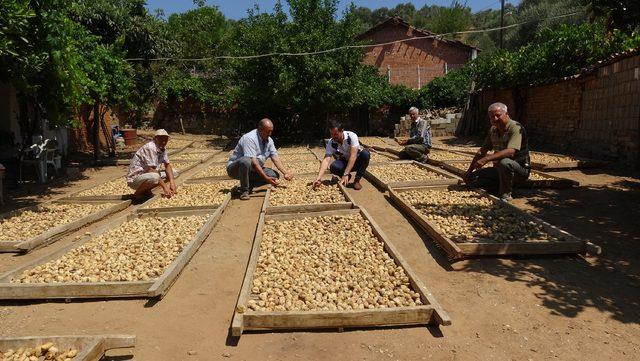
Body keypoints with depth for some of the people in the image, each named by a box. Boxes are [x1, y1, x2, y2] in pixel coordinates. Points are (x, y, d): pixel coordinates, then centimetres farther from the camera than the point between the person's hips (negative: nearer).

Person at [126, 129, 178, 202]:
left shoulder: (163, 148, 4)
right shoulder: (150, 148, -23)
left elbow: (167, 165, 5)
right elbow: (151, 170, -28)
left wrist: (172, 182, -11)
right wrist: (164, 187, -28)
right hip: (135, 179, -9)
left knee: (174, 173, 5)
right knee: (154, 177, -39)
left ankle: (147, 190, 6)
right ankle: (138, 193, -9)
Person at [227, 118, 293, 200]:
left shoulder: (269, 140, 2)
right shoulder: (249, 138, -24)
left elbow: (275, 158, 0)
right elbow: (253, 162, -30)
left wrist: (285, 172, -14)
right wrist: (266, 178, -33)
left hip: (252, 170, 7)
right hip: (235, 168, -7)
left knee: (274, 175, -9)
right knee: (246, 161, -40)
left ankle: (249, 185, -3)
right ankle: (244, 191, -23)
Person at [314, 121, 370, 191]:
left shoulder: (352, 136, -26)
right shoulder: (331, 143, -18)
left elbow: (353, 156, -33)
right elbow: (326, 159, -28)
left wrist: (345, 174, -41)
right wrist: (319, 178, -43)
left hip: (356, 161, -1)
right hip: (344, 162, 2)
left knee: (365, 153, -34)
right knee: (333, 167, -32)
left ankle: (357, 180, -16)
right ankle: (347, 177, 1)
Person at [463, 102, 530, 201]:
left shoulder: (515, 128, -17)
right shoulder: (493, 130, 8)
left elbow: (511, 152, -32)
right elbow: (483, 150, 14)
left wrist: (486, 159, -40)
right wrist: (470, 170, 7)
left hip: (520, 170, -7)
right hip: (499, 170, 7)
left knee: (504, 162, -39)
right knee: (472, 178, -7)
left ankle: (505, 195, -20)